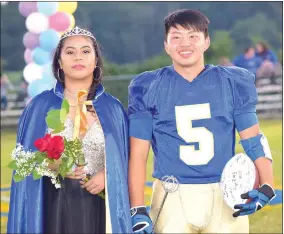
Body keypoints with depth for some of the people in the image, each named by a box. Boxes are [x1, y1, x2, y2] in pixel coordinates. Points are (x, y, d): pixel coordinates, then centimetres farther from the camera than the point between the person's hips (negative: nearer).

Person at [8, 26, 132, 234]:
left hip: (98, 206, 1)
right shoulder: (41, 106, 4)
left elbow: (125, 160, 7)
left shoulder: (112, 108, 7)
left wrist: (106, 175, -13)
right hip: (54, 204, -1)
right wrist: (55, 166, -15)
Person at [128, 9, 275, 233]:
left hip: (226, 196, 1)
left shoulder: (233, 83, 3)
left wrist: (266, 187, -10)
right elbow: (138, 153, 0)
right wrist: (138, 211, -6)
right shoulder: (148, 88, 1)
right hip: (172, 198, -1)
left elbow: (254, 139, 5)